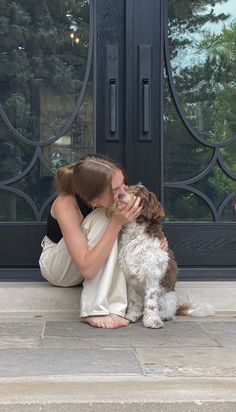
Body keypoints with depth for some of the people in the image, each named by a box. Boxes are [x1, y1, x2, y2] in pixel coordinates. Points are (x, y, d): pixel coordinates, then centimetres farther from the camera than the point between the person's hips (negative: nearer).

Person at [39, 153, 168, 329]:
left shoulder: (113, 198, -22)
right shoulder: (66, 205, -36)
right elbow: (87, 268, -41)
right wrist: (116, 223, -44)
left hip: (96, 261, 5)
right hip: (57, 265, -5)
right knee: (103, 219, -30)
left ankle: (113, 308, -26)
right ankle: (95, 309, -32)